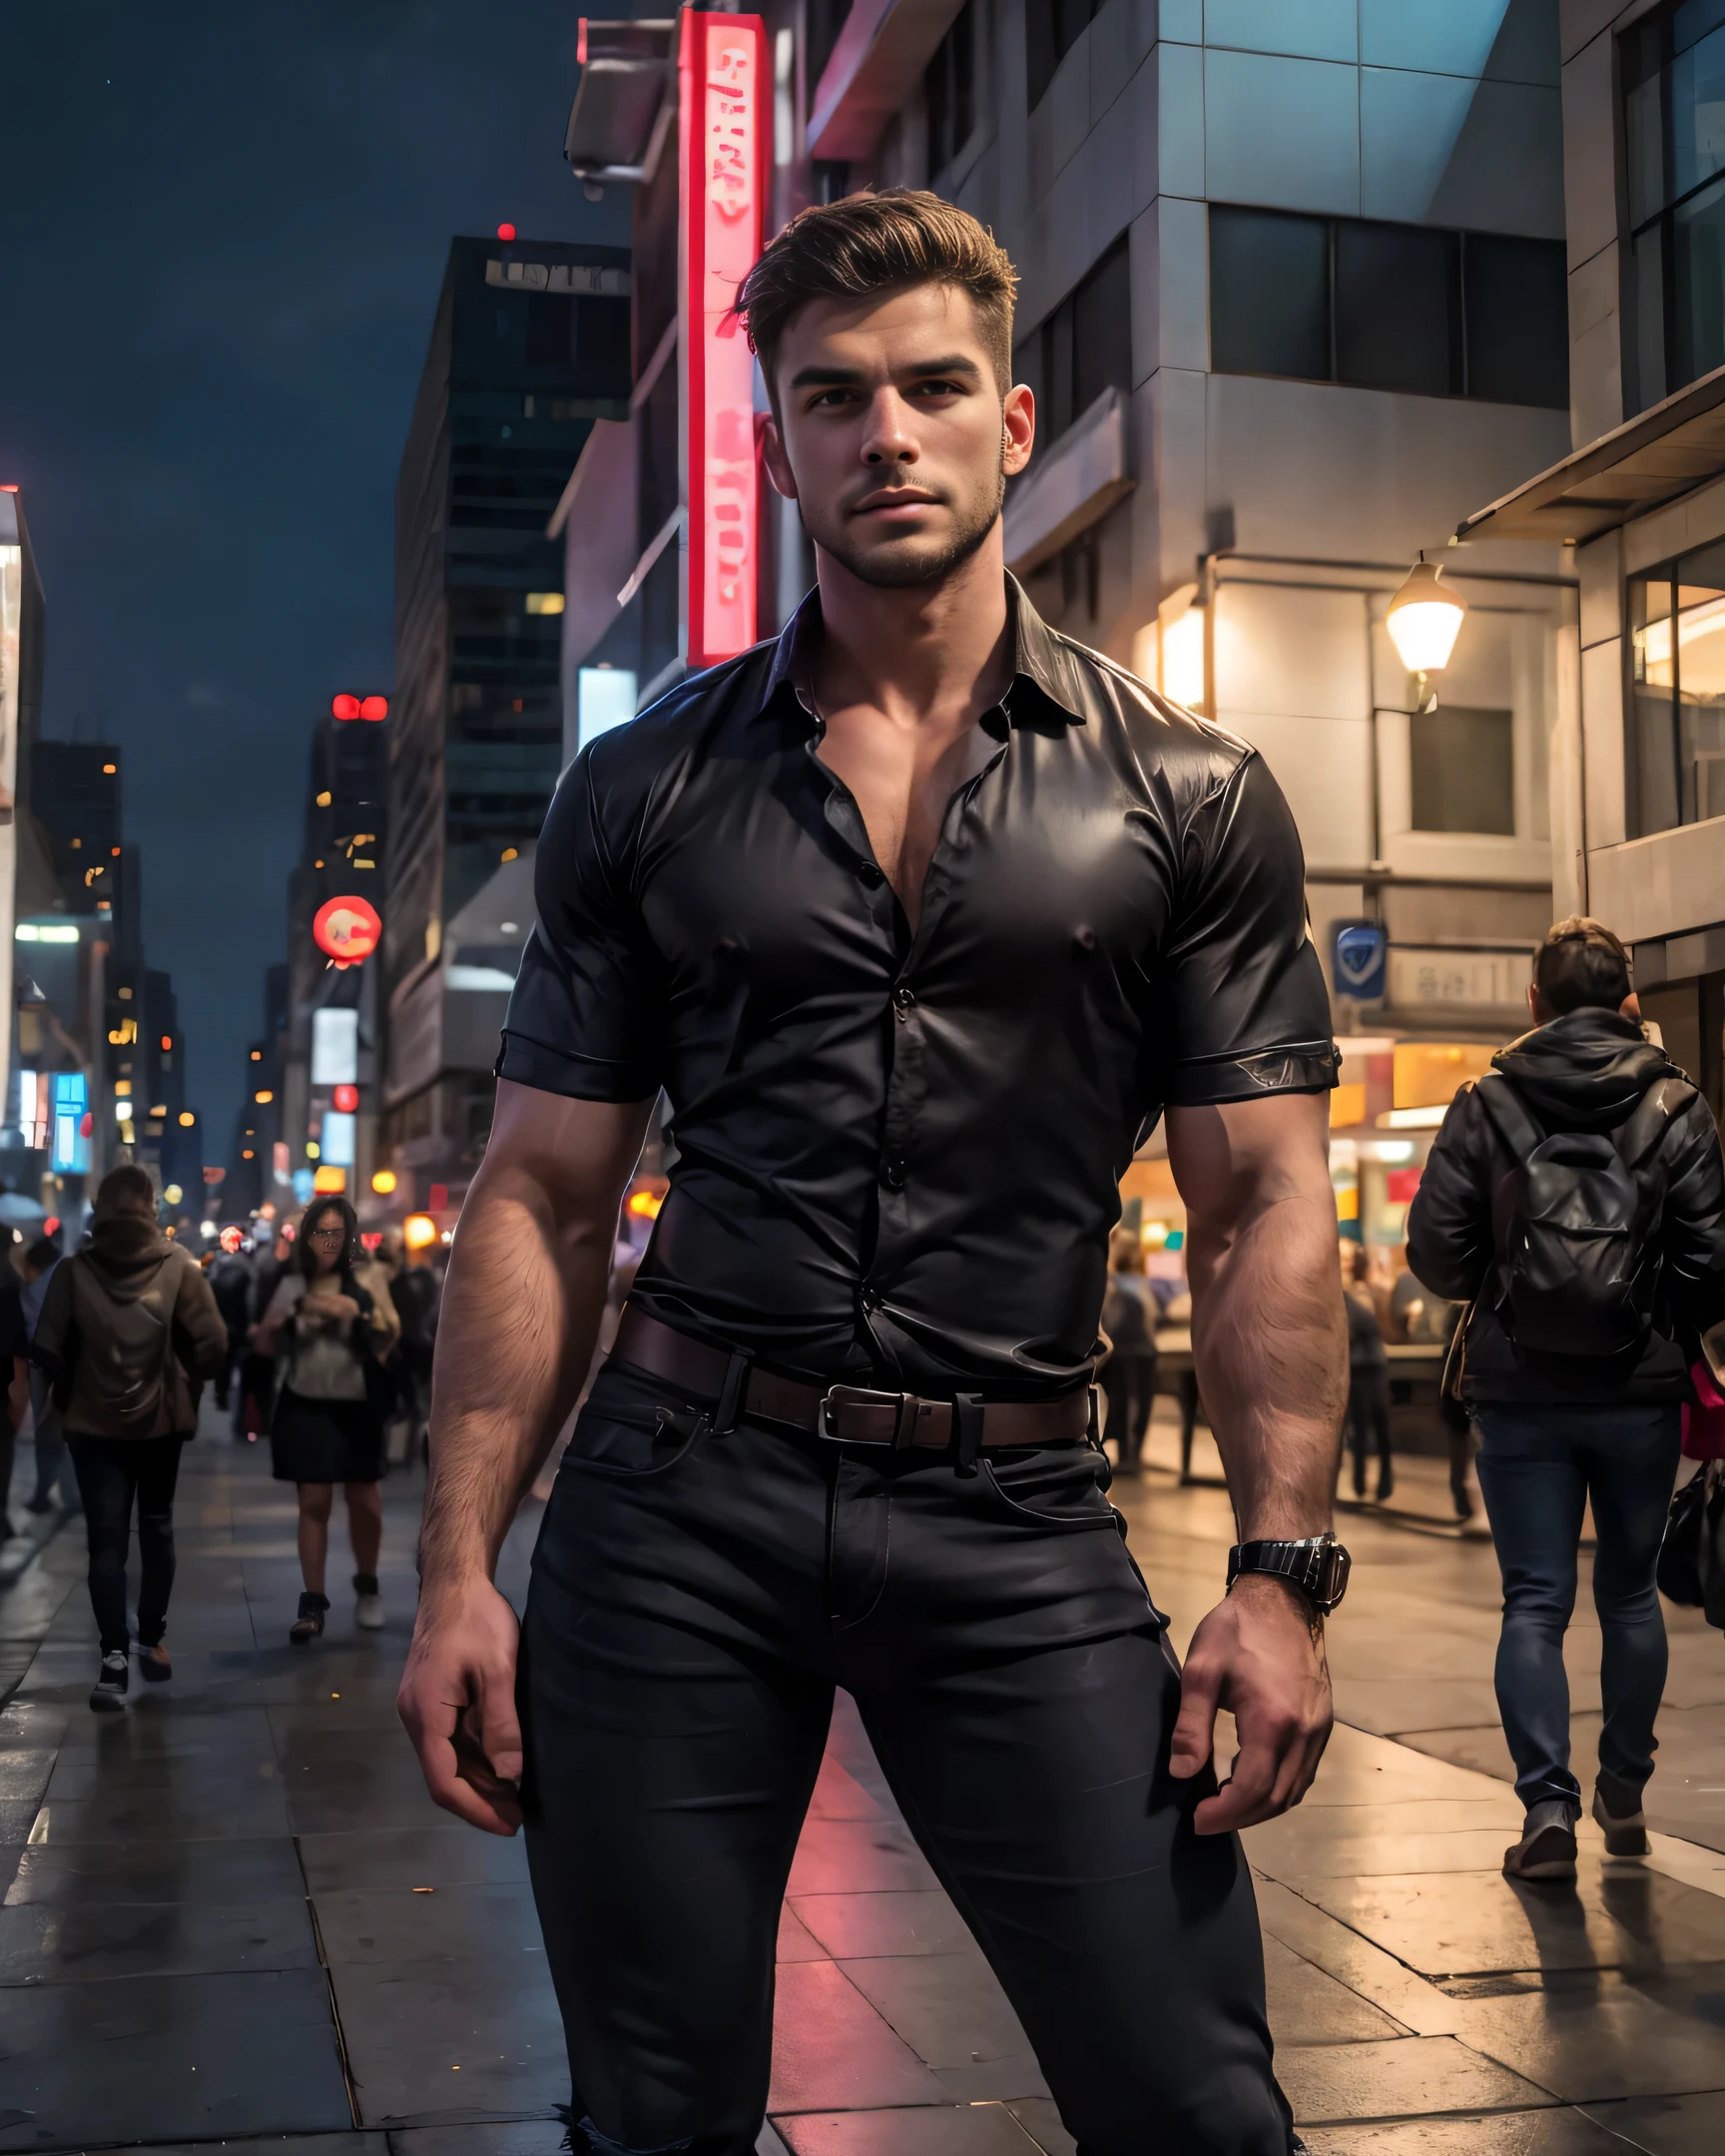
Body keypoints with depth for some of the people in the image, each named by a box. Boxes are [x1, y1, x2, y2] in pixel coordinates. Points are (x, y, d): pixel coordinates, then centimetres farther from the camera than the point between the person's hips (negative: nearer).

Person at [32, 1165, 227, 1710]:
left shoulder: (73, 1270, -6)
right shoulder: (178, 1265, -7)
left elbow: (48, 1347, -7)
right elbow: (212, 1341, -11)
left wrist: (70, 1398, 9)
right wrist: (185, 1388, 7)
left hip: (93, 1422, 0)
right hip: (160, 1420, 1)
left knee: (106, 1541, 1)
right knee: (156, 1530, 18)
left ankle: (114, 1658, -9)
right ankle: (151, 1641, 24)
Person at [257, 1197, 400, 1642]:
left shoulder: (367, 1278, 0)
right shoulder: (291, 1284, 6)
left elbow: (389, 1338, -3)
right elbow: (265, 1343, 6)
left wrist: (357, 1311, -19)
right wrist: (295, 1312, -11)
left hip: (357, 1407, -1)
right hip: (305, 1406, 1)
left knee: (364, 1501, 5)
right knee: (314, 1503, 0)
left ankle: (367, 1588, 27)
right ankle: (312, 1603, 5)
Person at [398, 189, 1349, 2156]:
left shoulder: (1187, 797, 4)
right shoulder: (644, 791, 7)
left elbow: (1264, 1208, 3)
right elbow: (540, 1198, 6)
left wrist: (1281, 1573, -7)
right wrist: (458, 1568, -1)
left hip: (1018, 1519, -1)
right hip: (678, 1498, 1)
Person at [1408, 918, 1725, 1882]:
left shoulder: (1485, 1106, -3)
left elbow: (1435, 1250, -8)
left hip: (1521, 1393, -1)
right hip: (1641, 1392, 1)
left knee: (1535, 1602, 4)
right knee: (1631, 1593, 17)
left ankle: (1549, 1806, -4)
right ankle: (1625, 1791, 28)